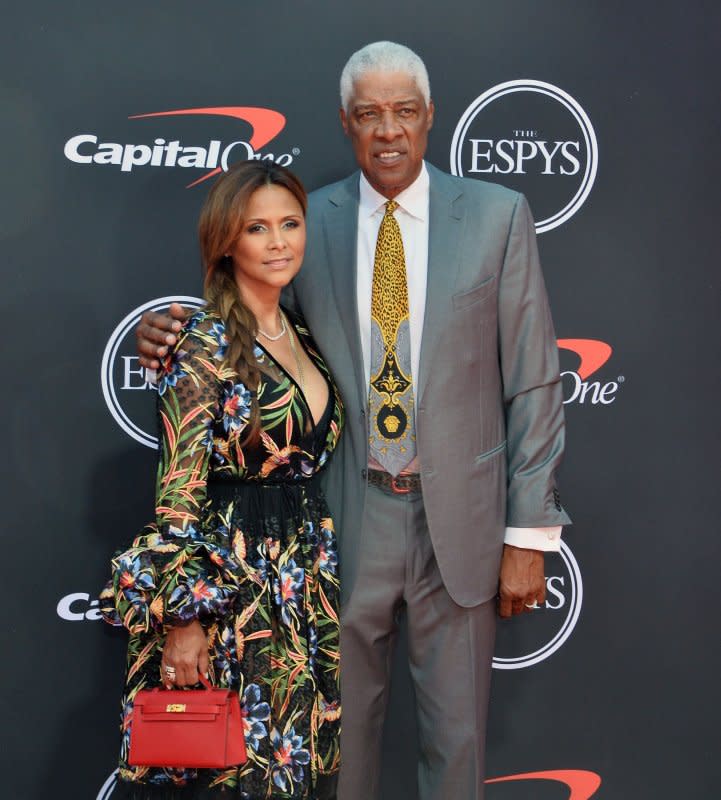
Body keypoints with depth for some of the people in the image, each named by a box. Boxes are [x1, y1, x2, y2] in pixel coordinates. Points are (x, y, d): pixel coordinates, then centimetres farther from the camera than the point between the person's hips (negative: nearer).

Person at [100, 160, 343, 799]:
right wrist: (181, 619, -18)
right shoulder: (206, 345, -12)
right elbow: (179, 491, -15)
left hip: (307, 585, 7)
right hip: (229, 584, -7)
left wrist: (322, 575, 15)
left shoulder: (302, 337, 10)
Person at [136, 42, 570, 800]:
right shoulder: (308, 222, 2)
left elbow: (532, 382, -3)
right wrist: (176, 340, -11)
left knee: (456, 734, 13)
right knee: (342, 728, 16)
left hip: (459, 518, -1)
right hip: (347, 518, 1)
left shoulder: (496, 215, -1)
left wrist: (528, 534, -6)